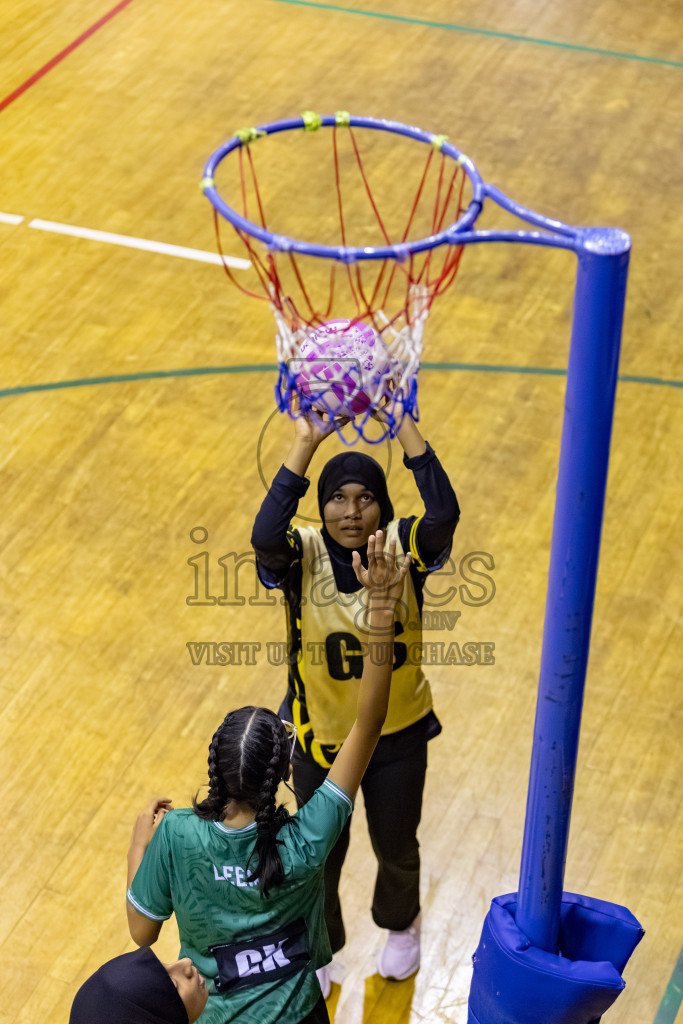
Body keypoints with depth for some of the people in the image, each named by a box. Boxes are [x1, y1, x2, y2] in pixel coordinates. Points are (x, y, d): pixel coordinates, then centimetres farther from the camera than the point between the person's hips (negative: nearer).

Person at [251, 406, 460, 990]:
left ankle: (401, 924, 58)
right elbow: (265, 537, -43)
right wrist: (306, 444, -46)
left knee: (397, 848, 24)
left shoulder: (403, 548, -18)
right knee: (319, 854, 20)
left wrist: (405, 427, -41)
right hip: (322, 738, -1)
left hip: (399, 735, 1)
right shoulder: (302, 557, -20)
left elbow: (445, 513, -39)